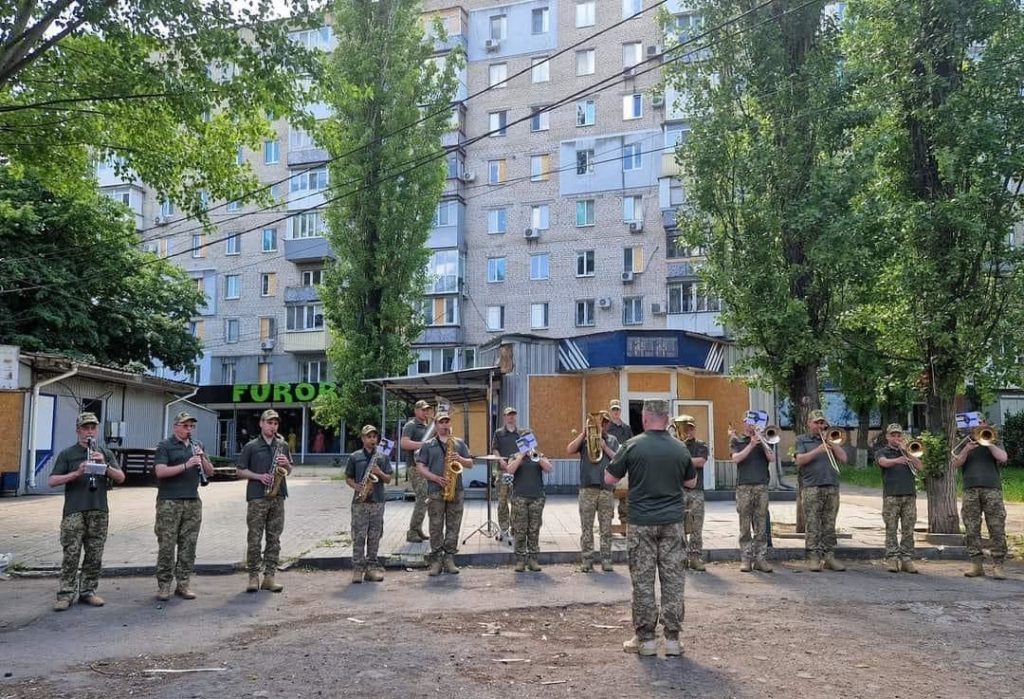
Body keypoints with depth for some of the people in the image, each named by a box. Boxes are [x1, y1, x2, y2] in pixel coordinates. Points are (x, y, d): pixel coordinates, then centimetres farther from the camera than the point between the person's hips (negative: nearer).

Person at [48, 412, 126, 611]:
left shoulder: (106, 454, 13)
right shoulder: (67, 454, 5)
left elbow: (120, 478, 4)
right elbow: (52, 481, -2)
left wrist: (105, 465, -13)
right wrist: (76, 473, -17)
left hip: (99, 512, 3)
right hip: (74, 512, -3)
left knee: (94, 556, 5)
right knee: (71, 555, -4)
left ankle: (88, 592, 15)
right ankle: (65, 594, 2)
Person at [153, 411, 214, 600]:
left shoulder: (196, 446, 17)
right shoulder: (165, 446, 0)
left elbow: (210, 472, 14)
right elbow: (160, 472, -13)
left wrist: (202, 457, -4)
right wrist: (186, 465, -20)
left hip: (193, 502, 5)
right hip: (169, 502, -5)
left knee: (188, 545, 6)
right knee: (166, 546, -3)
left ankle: (183, 584, 13)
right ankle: (164, 585, 5)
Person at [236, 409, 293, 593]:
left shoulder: (283, 446, 12)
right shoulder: (251, 446, 2)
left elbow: (289, 470, 19)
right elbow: (241, 471, 3)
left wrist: (286, 464, -4)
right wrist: (259, 476, -12)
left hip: (278, 496, 3)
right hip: (257, 497, -3)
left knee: (274, 539, 4)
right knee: (254, 539, -3)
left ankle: (269, 576, 9)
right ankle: (253, 577, 6)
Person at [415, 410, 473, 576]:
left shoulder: (459, 443, 16)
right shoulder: (427, 445, 9)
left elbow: (470, 464, 15)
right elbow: (421, 467, 3)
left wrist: (460, 459, -7)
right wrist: (436, 478, -11)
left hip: (456, 490, 2)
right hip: (435, 491, -2)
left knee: (453, 526, 1)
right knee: (436, 527, -2)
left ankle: (449, 559, 8)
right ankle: (436, 561, 3)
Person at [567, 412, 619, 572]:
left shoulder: (612, 440, 12)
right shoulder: (585, 438, 7)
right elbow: (569, 450, -8)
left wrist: (605, 447, -9)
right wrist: (584, 433, -8)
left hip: (606, 489, 1)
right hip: (587, 488, -1)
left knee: (606, 528, 4)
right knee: (586, 527, 1)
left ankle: (606, 560, 11)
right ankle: (586, 561, 7)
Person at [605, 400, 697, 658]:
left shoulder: (633, 446, -8)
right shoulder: (680, 448, 2)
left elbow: (609, 479, -1)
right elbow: (691, 482, 15)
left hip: (641, 522, -2)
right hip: (672, 521, 2)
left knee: (642, 581, 5)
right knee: (673, 580, 7)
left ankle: (645, 638, 11)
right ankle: (672, 639, 11)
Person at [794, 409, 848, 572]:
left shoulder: (831, 439, 20)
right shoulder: (802, 440, 9)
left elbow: (843, 458, 8)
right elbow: (800, 460, -5)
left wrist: (830, 441, 1)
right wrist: (818, 450, -14)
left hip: (832, 487, 4)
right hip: (812, 488, -4)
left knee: (829, 525, 5)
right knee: (813, 525, -6)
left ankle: (829, 557, 9)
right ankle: (814, 557, -3)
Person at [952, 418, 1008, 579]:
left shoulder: (994, 443, 16)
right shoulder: (965, 444, 18)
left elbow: (1003, 458, -4)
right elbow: (956, 464, 4)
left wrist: (987, 442, -4)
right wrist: (966, 450, -9)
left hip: (992, 489, -1)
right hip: (970, 490, 1)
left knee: (997, 529, -7)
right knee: (972, 529, -1)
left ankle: (997, 565, -5)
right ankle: (976, 564, 4)